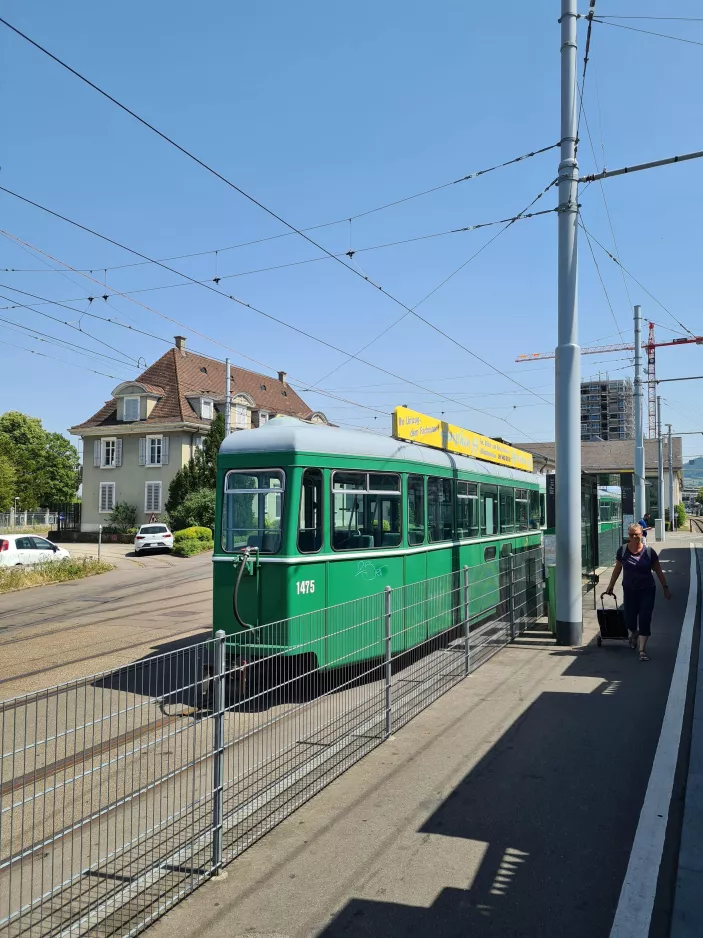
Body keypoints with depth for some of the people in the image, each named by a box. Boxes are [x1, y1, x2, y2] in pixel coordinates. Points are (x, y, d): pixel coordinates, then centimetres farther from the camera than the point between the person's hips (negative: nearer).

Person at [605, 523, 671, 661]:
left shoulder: (649, 552, -9)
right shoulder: (622, 551, -6)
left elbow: (658, 571, 1)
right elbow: (617, 569, 7)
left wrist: (665, 587, 2)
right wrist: (611, 586, 13)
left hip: (647, 590, -1)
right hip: (629, 590, 1)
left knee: (644, 619, -4)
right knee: (630, 619, 8)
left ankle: (642, 650, 4)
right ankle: (634, 634, 43)